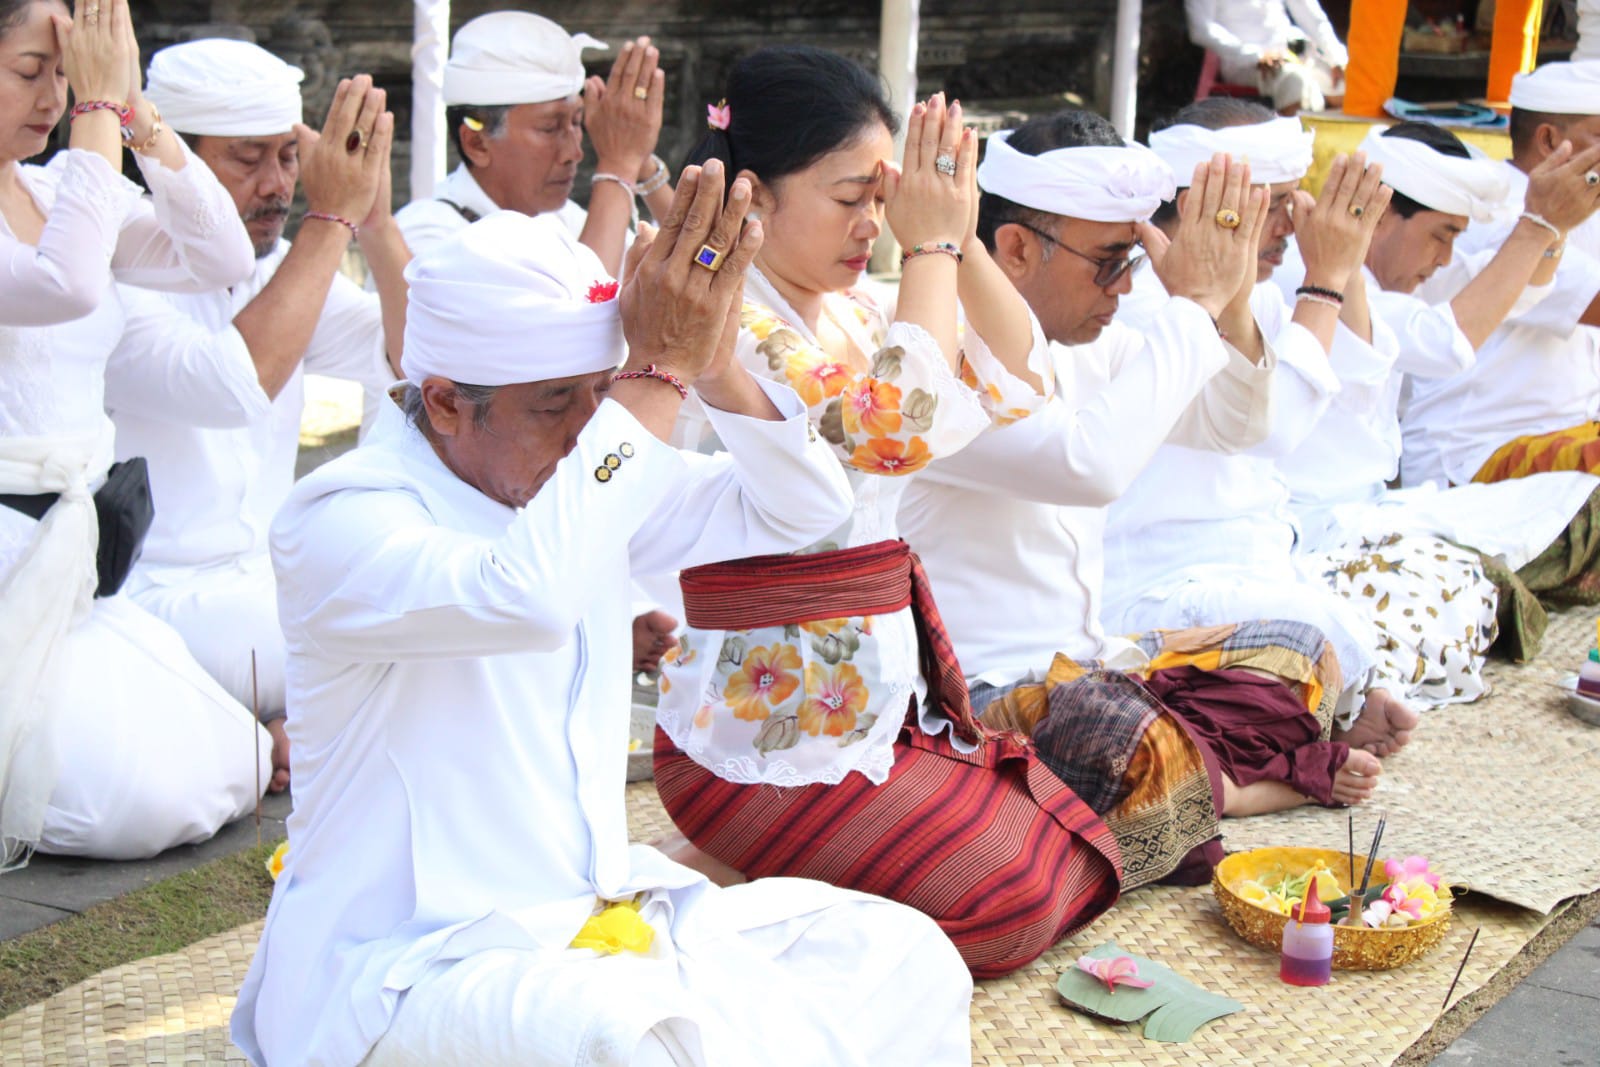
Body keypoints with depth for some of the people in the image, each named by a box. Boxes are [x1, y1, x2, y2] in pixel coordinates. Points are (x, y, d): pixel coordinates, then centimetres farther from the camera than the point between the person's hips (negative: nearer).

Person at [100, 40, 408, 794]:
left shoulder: (286, 269, 10)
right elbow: (236, 386, -30)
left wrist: (376, 221, -12)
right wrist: (331, 219, -24)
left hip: (271, 595, 8)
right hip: (157, 611, -8)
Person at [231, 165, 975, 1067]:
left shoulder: (593, 475, 7)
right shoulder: (340, 520, -17)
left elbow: (801, 507, 10)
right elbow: (528, 598, -37)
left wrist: (717, 367, -9)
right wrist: (661, 372, -30)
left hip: (604, 916, 8)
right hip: (409, 970, -8)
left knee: (902, 961, -4)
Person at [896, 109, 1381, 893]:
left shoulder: (1082, 343, 7)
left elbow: (1230, 427, 14)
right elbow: (1091, 462, -37)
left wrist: (1230, 302, -6)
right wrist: (1192, 301, -26)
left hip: (1079, 664, 9)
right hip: (977, 696, -9)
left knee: (1301, 654, 11)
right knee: (1135, 746, -35)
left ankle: (1183, 768, -9)